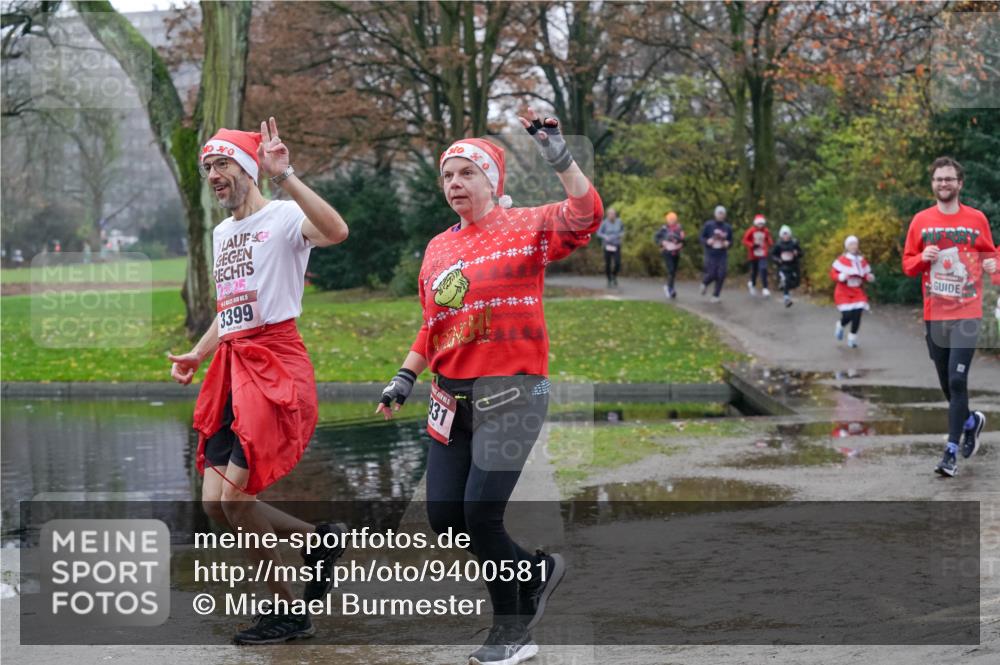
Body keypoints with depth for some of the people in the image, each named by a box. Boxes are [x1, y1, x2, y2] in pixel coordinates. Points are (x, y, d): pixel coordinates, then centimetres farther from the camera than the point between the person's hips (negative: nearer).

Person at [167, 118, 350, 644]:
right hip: (232, 366, 9)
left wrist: (282, 175, -34)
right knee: (215, 503, 4)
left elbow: (336, 232, -31)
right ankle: (318, 539, 21)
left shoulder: (284, 217, -7)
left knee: (237, 499, -13)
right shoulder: (221, 233, 20)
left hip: (275, 364, -9)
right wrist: (198, 355, 15)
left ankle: (287, 613, 8)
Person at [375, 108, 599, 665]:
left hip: (511, 390, -7)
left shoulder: (526, 227, -2)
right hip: (452, 395, 7)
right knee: (444, 517, 2)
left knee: (481, 514, -12)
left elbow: (586, 216, -21)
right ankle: (538, 569, 27)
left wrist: (558, 154, -26)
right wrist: (404, 380, 17)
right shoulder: (438, 248, 15)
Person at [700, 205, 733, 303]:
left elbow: (730, 240, 15)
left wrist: (728, 243, -8)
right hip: (711, 255, -2)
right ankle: (705, 283, 30)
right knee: (711, 275, -6)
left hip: (723, 255, 2)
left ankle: (716, 295, 9)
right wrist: (707, 241, -19)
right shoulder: (708, 225, -2)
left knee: (721, 275, -7)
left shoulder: (728, 227, 5)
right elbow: (702, 238, 2)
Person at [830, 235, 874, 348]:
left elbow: (866, 275, 15)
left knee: (857, 315, -8)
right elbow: (833, 274, -9)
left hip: (858, 292, 4)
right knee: (847, 316, -12)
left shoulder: (862, 261, 6)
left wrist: (869, 277, -7)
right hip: (844, 292, -4)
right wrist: (842, 276, -27)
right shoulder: (842, 260, -8)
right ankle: (841, 326, 25)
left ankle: (852, 338, 10)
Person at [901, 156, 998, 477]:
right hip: (934, 315, 3)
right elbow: (908, 264, 9)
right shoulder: (921, 221, 5)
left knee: (957, 382, -13)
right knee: (946, 384, 11)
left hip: (967, 314, -3)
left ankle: (951, 451, -10)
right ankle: (971, 421, 40)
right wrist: (923, 258, -12)